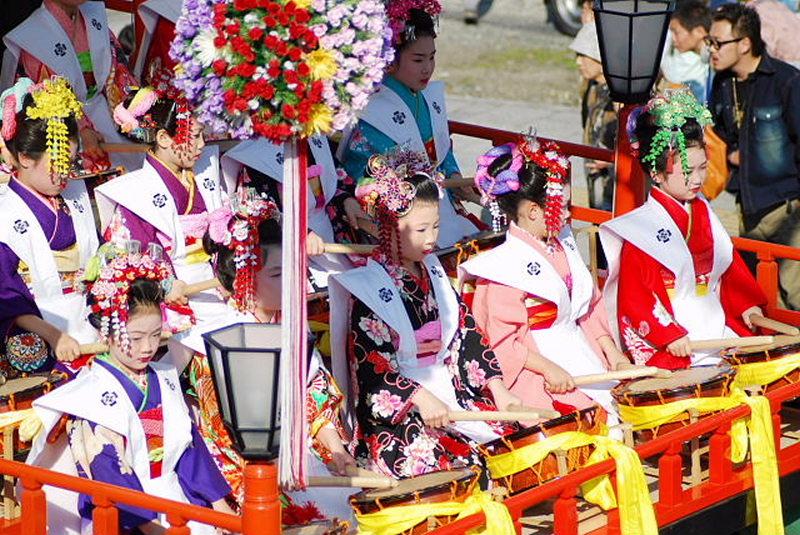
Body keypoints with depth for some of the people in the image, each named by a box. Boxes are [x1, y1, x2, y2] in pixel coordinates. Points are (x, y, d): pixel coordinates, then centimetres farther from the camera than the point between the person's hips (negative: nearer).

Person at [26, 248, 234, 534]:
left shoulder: (164, 380, 12)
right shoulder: (94, 392, -10)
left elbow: (190, 444, 15)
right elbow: (108, 470, -15)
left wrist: (218, 501, 8)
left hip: (173, 498, 6)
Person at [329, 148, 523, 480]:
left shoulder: (431, 272, 13)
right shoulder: (369, 288, -10)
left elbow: (466, 334, 13)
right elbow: (369, 366, -17)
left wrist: (498, 390, 3)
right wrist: (420, 399, -28)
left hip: (450, 393, 7)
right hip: (393, 416, -7)